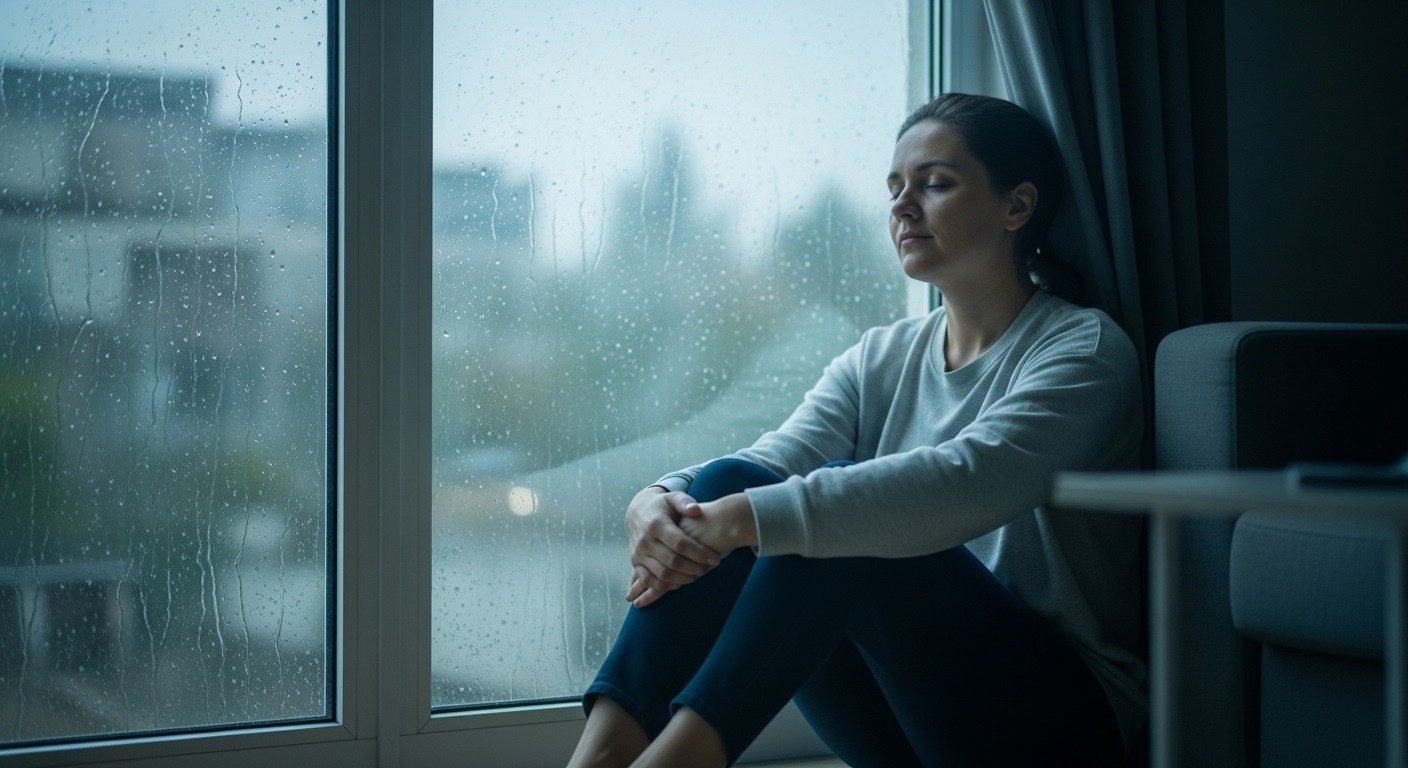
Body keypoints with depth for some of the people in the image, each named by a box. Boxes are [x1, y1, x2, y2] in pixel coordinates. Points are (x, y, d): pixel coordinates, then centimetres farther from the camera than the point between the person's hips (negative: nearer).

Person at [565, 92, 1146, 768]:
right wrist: (658, 502, -27)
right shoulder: (881, 359, 13)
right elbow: (773, 460, -4)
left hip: (1056, 713, -5)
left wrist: (744, 518, -35)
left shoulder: (1083, 347, -7)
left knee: (844, 522, -30)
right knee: (725, 482, -17)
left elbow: (969, 480, -27)